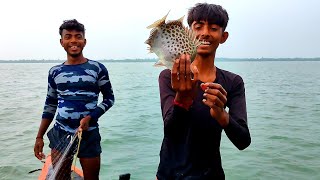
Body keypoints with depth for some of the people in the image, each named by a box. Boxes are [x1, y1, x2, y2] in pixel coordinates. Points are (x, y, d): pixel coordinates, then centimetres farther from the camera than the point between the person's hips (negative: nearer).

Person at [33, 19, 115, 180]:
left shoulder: (97, 68, -4)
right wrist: (39, 136, 9)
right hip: (60, 134, 3)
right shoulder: (55, 72, 5)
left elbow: (109, 98, 0)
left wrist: (89, 117, -15)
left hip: (88, 134, -2)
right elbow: (50, 105, 12)